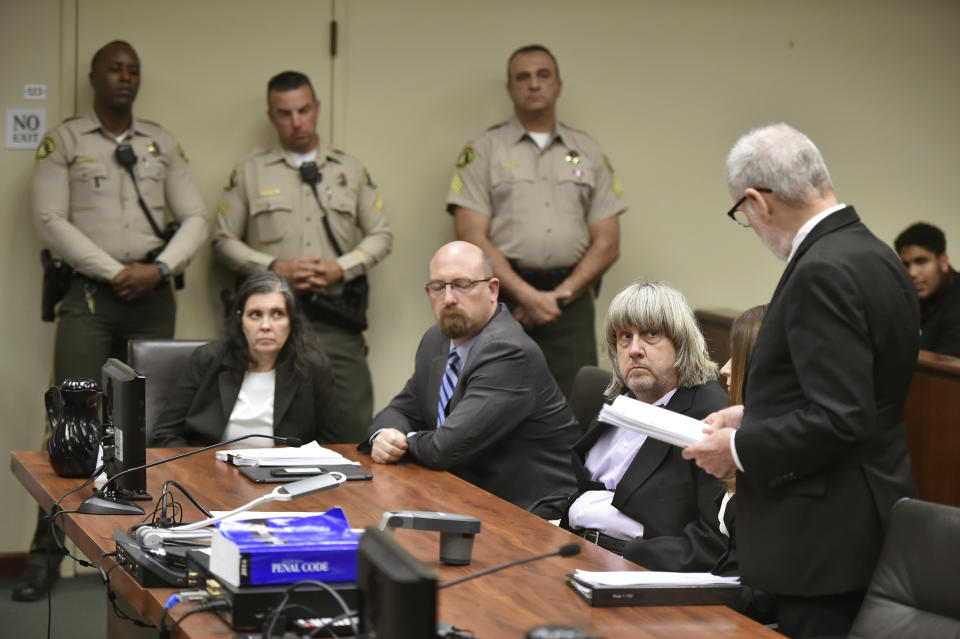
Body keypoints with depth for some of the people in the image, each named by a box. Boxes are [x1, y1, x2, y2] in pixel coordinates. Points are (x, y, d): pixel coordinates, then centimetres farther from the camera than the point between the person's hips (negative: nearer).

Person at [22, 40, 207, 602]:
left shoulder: (162, 143, 13)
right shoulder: (64, 140, 4)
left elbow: (195, 219, 8)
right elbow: (51, 220, -6)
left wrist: (159, 268, -10)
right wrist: (114, 272, -12)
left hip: (153, 298, 3)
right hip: (89, 296, -3)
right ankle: (47, 555, -5)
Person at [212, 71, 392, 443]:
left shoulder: (351, 171, 15)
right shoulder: (250, 172, 11)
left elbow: (381, 235, 15)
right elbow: (224, 240, 9)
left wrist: (341, 268, -3)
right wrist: (275, 268, -6)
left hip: (337, 319, 1)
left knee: (353, 428, -6)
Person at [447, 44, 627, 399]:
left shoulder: (589, 153, 15)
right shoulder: (483, 151, 7)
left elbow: (607, 244, 10)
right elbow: (472, 240, -3)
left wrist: (560, 295, -5)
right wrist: (527, 295, -13)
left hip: (571, 299, 2)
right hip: (503, 300, -2)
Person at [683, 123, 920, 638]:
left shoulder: (824, 272, -21)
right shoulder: (873, 255, 10)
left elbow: (841, 419, -25)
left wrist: (740, 450, -13)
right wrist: (752, 416, 15)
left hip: (825, 539, -10)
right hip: (868, 525, 10)